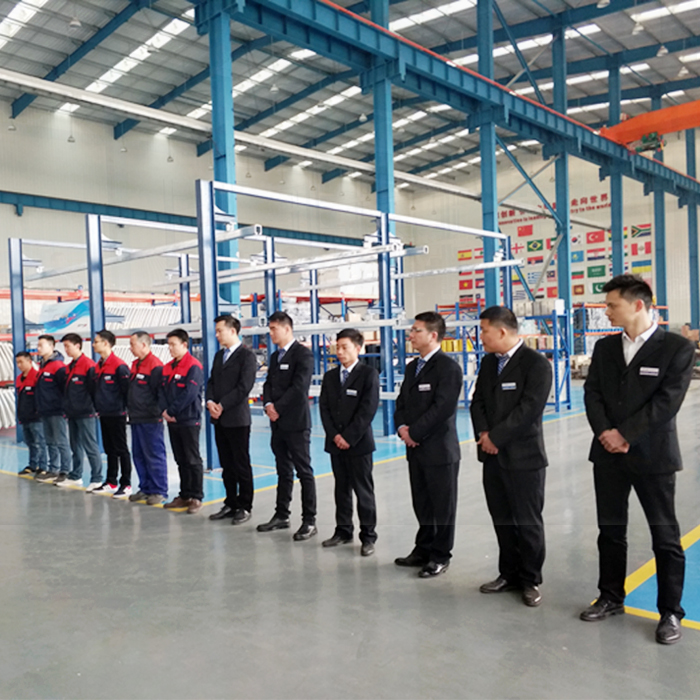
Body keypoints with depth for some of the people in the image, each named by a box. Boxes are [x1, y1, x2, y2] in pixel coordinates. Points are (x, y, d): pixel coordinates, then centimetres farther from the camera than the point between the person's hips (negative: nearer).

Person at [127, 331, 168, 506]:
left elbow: (160, 393, -16)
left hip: (150, 420, -9)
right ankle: (145, 489, 24)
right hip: (136, 419, 9)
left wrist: (156, 412, -15)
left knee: (154, 456, -3)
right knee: (139, 455, 14)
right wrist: (130, 407, 18)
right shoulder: (135, 365, 15)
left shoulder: (155, 366, -14)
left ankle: (159, 491, 4)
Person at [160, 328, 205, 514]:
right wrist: (165, 411, -6)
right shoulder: (167, 368, 13)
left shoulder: (194, 366, -11)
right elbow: (162, 391, 9)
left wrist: (172, 411, -14)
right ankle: (184, 496, 21)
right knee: (180, 460, 13)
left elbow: (189, 394, -18)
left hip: (189, 420, -7)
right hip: (172, 421, 7)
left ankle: (196, 497, 5)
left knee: (193, 460, -1)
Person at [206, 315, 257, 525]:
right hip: (219, 419, 7)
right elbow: (211, 382, 14)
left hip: (237, 418, -7)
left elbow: (244, 387, -15)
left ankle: (244, 506, 11)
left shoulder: (247, 355, -8)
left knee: (241, 465, 1)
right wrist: (210, 402, -4)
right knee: (226, 465, 13)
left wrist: (222, 405, -15)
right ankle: (231, 504, 22)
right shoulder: (219, 355, 16)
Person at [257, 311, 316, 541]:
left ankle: (309, 521, 3)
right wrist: (268, 405, -5)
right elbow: (268, 384, 14)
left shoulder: (303, 354, -9)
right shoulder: (275, 356, 16)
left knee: (304, 471, -2)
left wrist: (278, 408, -13)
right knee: (284, 471, 14)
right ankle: (281, 515, 23)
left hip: (296, 422, -8)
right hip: (278, 422, 8)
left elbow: (299, 387, -17)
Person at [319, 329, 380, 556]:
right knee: (341, 488, 12)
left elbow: (368, 409, -11)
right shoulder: (330, 376, 11)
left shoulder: (369, 374, -5)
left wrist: (349, 437, -14)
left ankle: (368, 536, 9)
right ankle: (343, 531, 22)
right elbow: (324, 408, 7)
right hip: (335, 442, 5)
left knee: (363, 490, 1)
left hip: (358, 442, -5)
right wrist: (334, 435, -6)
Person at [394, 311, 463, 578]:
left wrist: (414, 432, -16)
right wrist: (402, 427, -3)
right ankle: (424, 550, 30)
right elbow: (402, 402, 16)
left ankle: (440, 556, 17)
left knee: (442, 506, 5)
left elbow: (443, 407, -20)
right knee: (422, 504, 17)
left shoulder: (448, 367, -12)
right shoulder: (412, 367, 14)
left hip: (439, 449, -8)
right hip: (415, 448, 8)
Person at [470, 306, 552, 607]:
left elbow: (529, 408, -19)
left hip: (523, 456, -6)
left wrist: (495, 436, -16)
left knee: (528, 522, 5)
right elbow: (478, 402, 10)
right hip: (492, 455, 7)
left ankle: (531, 580, 20)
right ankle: (509, 574, 27)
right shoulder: (488, 362, 11)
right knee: (502, 520, 14)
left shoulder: (536, 363, -12)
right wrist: (482, 434, -8)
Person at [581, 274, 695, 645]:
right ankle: (611, 597, 29)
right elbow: (592, 393, 2)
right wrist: (605, 432, -14)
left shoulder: (678, 347, -7)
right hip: (608, 454, 5)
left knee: (665, 535, 5)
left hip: (652, 455, -4)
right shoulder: (605, 347, 8)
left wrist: (625, 435, -16)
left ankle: (670, 611, 19)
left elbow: (667, 402, -15)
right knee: (610, 530, 13)